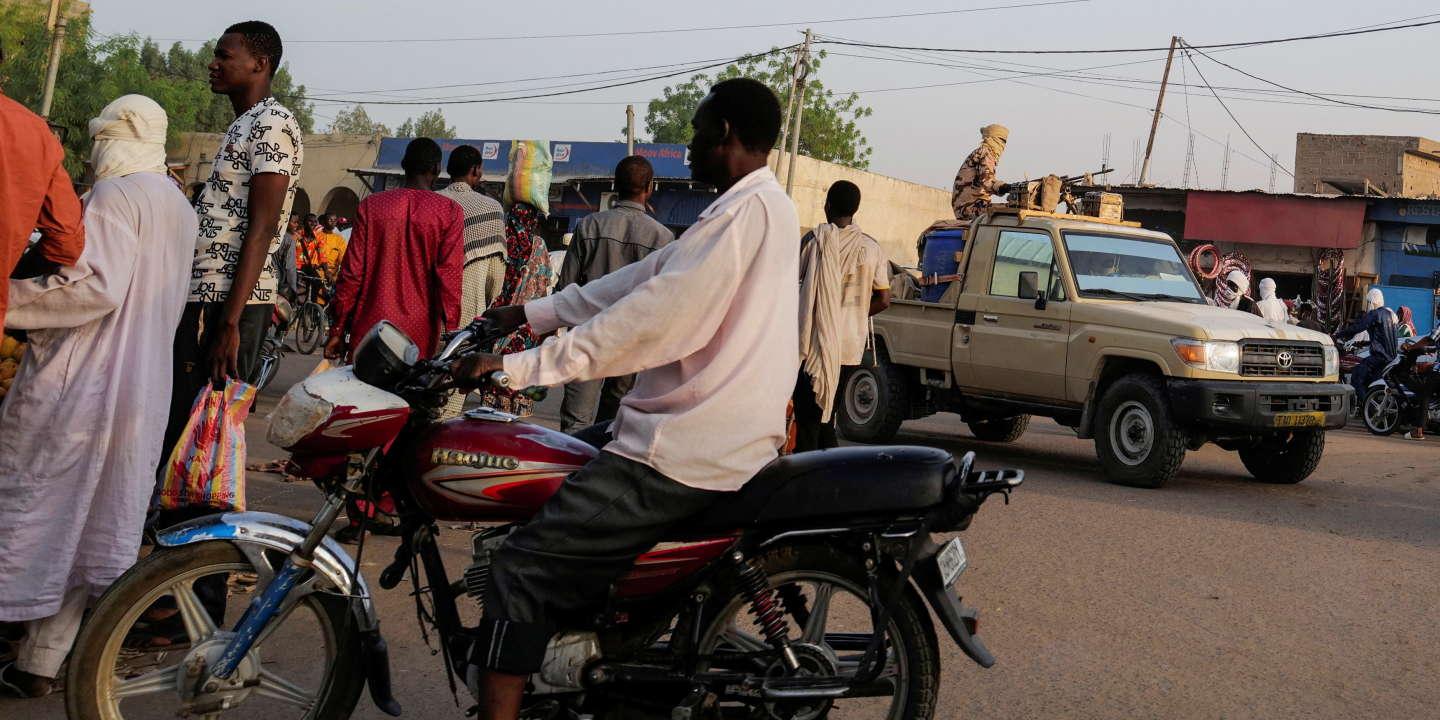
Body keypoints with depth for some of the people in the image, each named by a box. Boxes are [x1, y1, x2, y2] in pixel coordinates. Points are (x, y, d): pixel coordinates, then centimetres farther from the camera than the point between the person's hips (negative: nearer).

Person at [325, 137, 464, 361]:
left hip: (369, 331, 1)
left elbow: (352, 272, 2)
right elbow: (449, 276, -7)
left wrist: (337, 330, 8)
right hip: (419, 338, -1)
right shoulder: (450, 211, -2)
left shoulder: (372, 205, 3)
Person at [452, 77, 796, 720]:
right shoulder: (769, 208, 16)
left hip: (681, 459, -11)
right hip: (733, 443, 11)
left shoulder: (745, 211, -16)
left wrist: (516, 367, -19)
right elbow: (644, 277, 17)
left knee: (521, 572, -13)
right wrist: (530, 314, 16)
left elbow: (643, 320, -22)